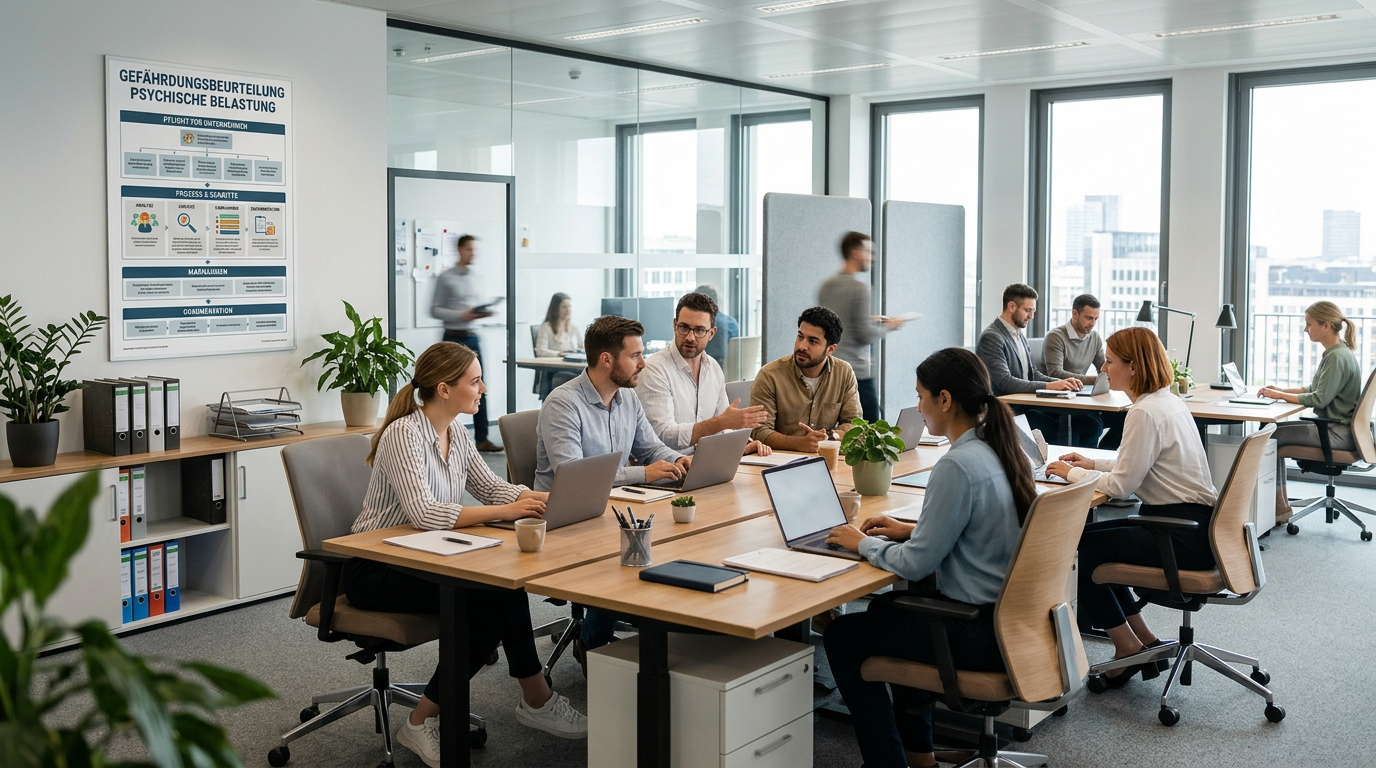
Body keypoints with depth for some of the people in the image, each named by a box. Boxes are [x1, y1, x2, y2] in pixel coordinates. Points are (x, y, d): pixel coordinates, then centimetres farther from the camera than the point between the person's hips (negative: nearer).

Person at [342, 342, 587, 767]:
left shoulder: (456, 433, 6)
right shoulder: (403, 435, -20)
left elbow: (491, 486, 10)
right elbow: (424, 514, -30)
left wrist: (545, 499, -8)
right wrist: (505, 512, -31)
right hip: (375, 571, -8)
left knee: (502, 587, -18)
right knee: (494, 593, -25)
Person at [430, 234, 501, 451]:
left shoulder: (474, 278, 13)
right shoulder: (445, 278, -6)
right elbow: (435, 310, -9)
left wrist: (483, 312, -3)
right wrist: (461, 315, -20)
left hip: (472, 337, 6)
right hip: (454, 338, -6)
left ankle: (482, 438, 6)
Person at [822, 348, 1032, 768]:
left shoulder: (958, 466, -24)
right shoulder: (1000, 450, 4)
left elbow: (916, 564, -21)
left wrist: (864, 543, -4)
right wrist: (911, 529, 14)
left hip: (978, 633, -10)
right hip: (1008, 616, 10)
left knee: (840, 637, 3)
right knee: (886, 606, 30)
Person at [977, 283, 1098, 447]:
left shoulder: (1020, 336, 16)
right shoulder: (991, 337, -12)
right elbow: (1005, 382, -21)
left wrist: (1061, 382, -1)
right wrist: (1049, 386, -23)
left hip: (1028, 405, 9)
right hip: (1008, 411, -9)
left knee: (1090, 425, -4)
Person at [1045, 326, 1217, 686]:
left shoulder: (1146, 413, -20)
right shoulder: (1168, 401, 11)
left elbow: (1121, 485, -19)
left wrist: (1073, 473, -4)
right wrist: (1092, 464, 14)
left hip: (1185, 538, -10)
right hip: (1196, 524, 10)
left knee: (1081, 550, 0)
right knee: (1093, 536, 17)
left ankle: (1129, 647, 13)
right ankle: (1144, 641, 21)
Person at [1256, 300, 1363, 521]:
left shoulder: (1338, 357, -20)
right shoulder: (1334, 353, 12)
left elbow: (1319, 399, -23)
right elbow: (1314, 389, 18)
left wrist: (1280, 395, -14)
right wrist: (1281, 389, 6)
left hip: (1338, 433, -10)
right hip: (1334, 427, 10)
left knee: (1273, 436, -11)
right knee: (1275, 430, 9)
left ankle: (1280, 507, -2)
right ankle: (1279, 504, 9)